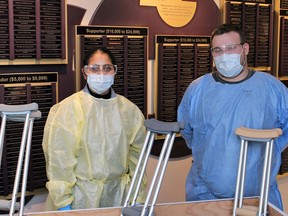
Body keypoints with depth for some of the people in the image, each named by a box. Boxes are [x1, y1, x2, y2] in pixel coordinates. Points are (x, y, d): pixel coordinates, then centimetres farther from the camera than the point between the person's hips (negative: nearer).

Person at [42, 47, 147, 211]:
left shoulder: (129, 110, 0)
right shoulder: (68, 109, -11)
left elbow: (137, 157, 2)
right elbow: (59, 159, -9)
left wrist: (138, 198, 2)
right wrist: (63, 202, -8)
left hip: (117, 195, 3)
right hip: (80, 196, -3)